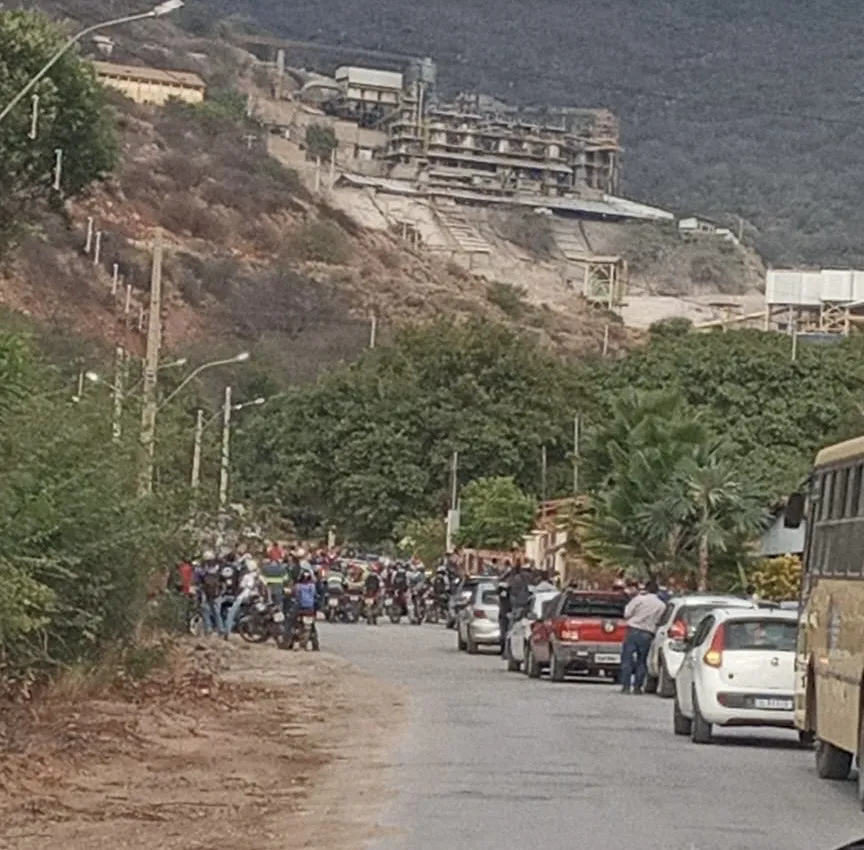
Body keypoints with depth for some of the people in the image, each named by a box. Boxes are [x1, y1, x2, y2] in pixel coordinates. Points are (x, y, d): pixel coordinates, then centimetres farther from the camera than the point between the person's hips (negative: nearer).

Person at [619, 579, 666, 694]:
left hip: (634, 630, -2)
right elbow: (658, 621, -1)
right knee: (641, 661, 12)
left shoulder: (638, 599, -5)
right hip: (648, 634, 2)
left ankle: (625, 686, -5)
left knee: (627, 659, 1)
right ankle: (637, 687, 8)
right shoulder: (661, 605, 2)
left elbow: (627, 614, -4)